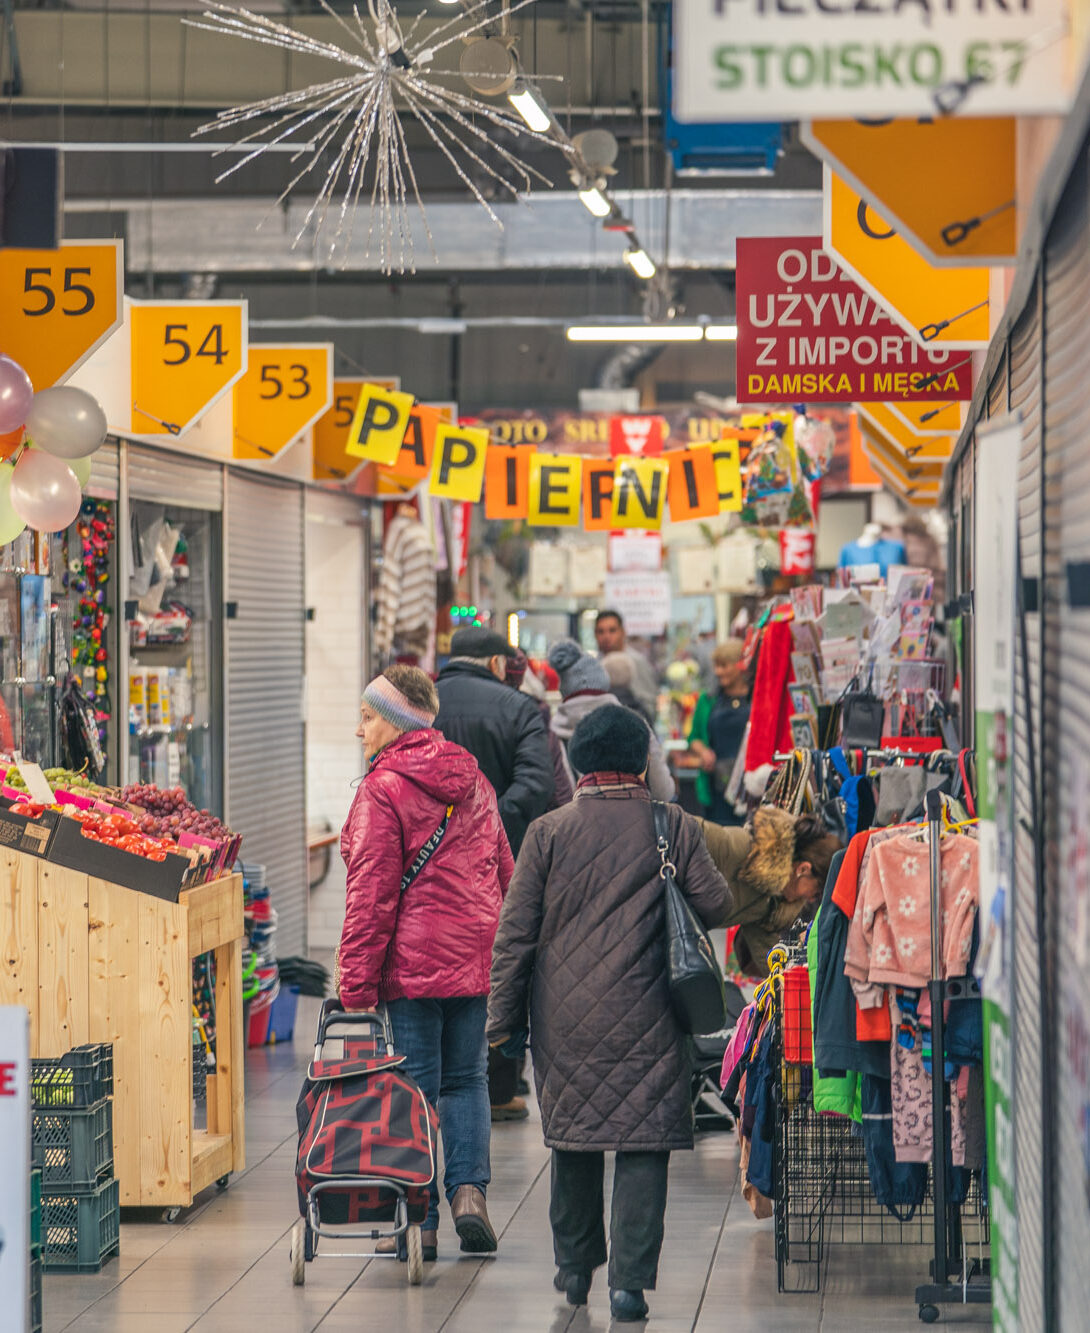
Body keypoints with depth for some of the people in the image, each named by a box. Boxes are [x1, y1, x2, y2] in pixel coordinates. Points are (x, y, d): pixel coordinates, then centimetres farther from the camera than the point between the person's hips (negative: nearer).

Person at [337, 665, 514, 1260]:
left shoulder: (383, 789, -11)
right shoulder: (472, 779, 10)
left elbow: (372, 893, -14)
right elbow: (502, 868, 15)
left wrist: (357, 981, -12)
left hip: (413, 960, -6)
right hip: (474, 957, 6)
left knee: (416, 1084, 1)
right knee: (466, 1078, 15)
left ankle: (420, 1221, 4)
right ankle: (468, 1188, -1)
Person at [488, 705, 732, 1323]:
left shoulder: (548, 833, -2)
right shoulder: (676, 828, -4)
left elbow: (515, 933, -1)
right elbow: (717, 906, -1)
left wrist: (504, 1018, 6)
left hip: (567, 1018, 2)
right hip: (648, 1019, -1)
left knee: (574, 1138, 17)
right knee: (644, 1144, 1)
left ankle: (576, 1265, 28)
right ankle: (631, 1278, -7)